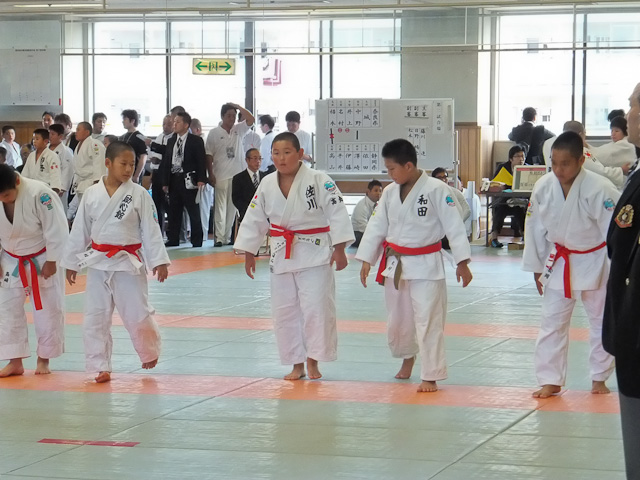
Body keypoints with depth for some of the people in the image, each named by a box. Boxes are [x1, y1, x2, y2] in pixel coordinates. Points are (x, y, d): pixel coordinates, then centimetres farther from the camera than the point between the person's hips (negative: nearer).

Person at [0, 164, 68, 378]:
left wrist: (51, 261, -17)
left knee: (48, 310, 4)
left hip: (42, 259, -4)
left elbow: (56, 229, -21)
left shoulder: (39, 194, -28)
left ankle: (44, 359, 19)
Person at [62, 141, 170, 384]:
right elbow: (80, 230, 7)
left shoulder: (139, 194, -5)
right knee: (95, 318, 4)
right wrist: (71, 262, 10)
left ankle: (149, 352, 28)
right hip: (98, 263, 2)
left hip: (129, 263, -2)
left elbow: (150, 229, -3)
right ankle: (100, 367, 13)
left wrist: (159, 260, -7)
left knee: (137, 314, 0)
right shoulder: (92, 194, 0)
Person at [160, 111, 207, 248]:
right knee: (174, 211, 8)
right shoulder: (171, 141, 16)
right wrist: (165, 182, 10)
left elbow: (201, 161, -6)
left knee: (193, 211, -2)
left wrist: (201, 179, -16)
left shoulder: (196, 141, -1)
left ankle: (197, 240, 2)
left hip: (189, 180, -6)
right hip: (174, 179, 6)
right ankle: (173, 239, 14)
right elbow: (166, 162, 16)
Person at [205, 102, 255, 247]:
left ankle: (228, 236, 13)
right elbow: (209, 155, 0)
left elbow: (251, 120, -6)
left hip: (237, 175, 3)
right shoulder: (214, 133, 1)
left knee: (232, 207, 7)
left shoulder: (239, 130, 9)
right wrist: (210, 174, -6)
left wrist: (238, 107, -10)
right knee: (220, 207, -4)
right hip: (221, 175, -3)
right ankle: (219, 237, -5)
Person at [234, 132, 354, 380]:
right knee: (284, 311, 7)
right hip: (282, 255, 5)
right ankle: (297, 364, 19)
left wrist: (339, 249, -14)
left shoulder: (319, 180, -11)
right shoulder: (267, 185, 3)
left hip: (315, 254, -5)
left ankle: (313, 361, 7)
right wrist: (249, 253, 13)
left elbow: (336, 213, -11)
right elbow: (255, 219, 11)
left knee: (316, 308, -8)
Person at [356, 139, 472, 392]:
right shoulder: (389, 192, 4)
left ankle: (431, 376, 3)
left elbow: (454, 226, -13)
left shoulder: (436, 190, -14)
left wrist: (462, 262, -16)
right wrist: (366, 260, 5)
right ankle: (407, 357, 45)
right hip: (395, 264, 6)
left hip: (426, 265, -6)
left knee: (428, 321, -6)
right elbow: (377, 226, 9)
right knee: (397, 319, 17)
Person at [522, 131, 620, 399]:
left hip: (595, 263, -3)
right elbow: (536, 229, 0)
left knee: (602, 321, 11)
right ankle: (550, 380, 15)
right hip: (558, 263, 3)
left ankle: (599, 378, 27)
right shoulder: (543, 188, -13)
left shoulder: (600, 190, -26)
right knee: (552, 322, 6)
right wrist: (536, 268, 5)